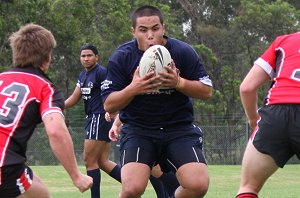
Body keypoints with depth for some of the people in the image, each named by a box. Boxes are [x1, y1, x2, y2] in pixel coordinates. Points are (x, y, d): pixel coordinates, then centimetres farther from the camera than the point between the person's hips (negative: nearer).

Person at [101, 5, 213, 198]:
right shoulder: (121, 57, -6)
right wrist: (133, 88, -24)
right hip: (137, 130, -1)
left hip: (179, 128, 1)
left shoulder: (183, 52, -6)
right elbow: (109, 105, -6)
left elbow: (207, 91, -1)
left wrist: (179, 83, -20)